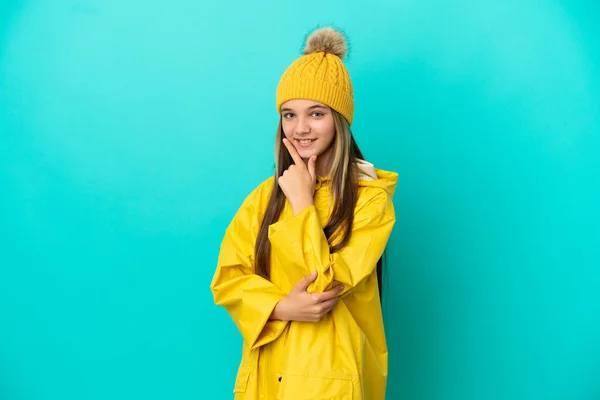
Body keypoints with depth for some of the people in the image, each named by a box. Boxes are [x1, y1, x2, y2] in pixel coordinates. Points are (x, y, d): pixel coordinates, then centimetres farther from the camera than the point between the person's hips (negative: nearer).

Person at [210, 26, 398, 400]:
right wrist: (283, 307, -16)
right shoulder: (266, 194, 4)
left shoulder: (370, 196, -11)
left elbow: (327, 283, -18)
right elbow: (228, 278, 0)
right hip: (269, 367, 4)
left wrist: (302, 201, -14)